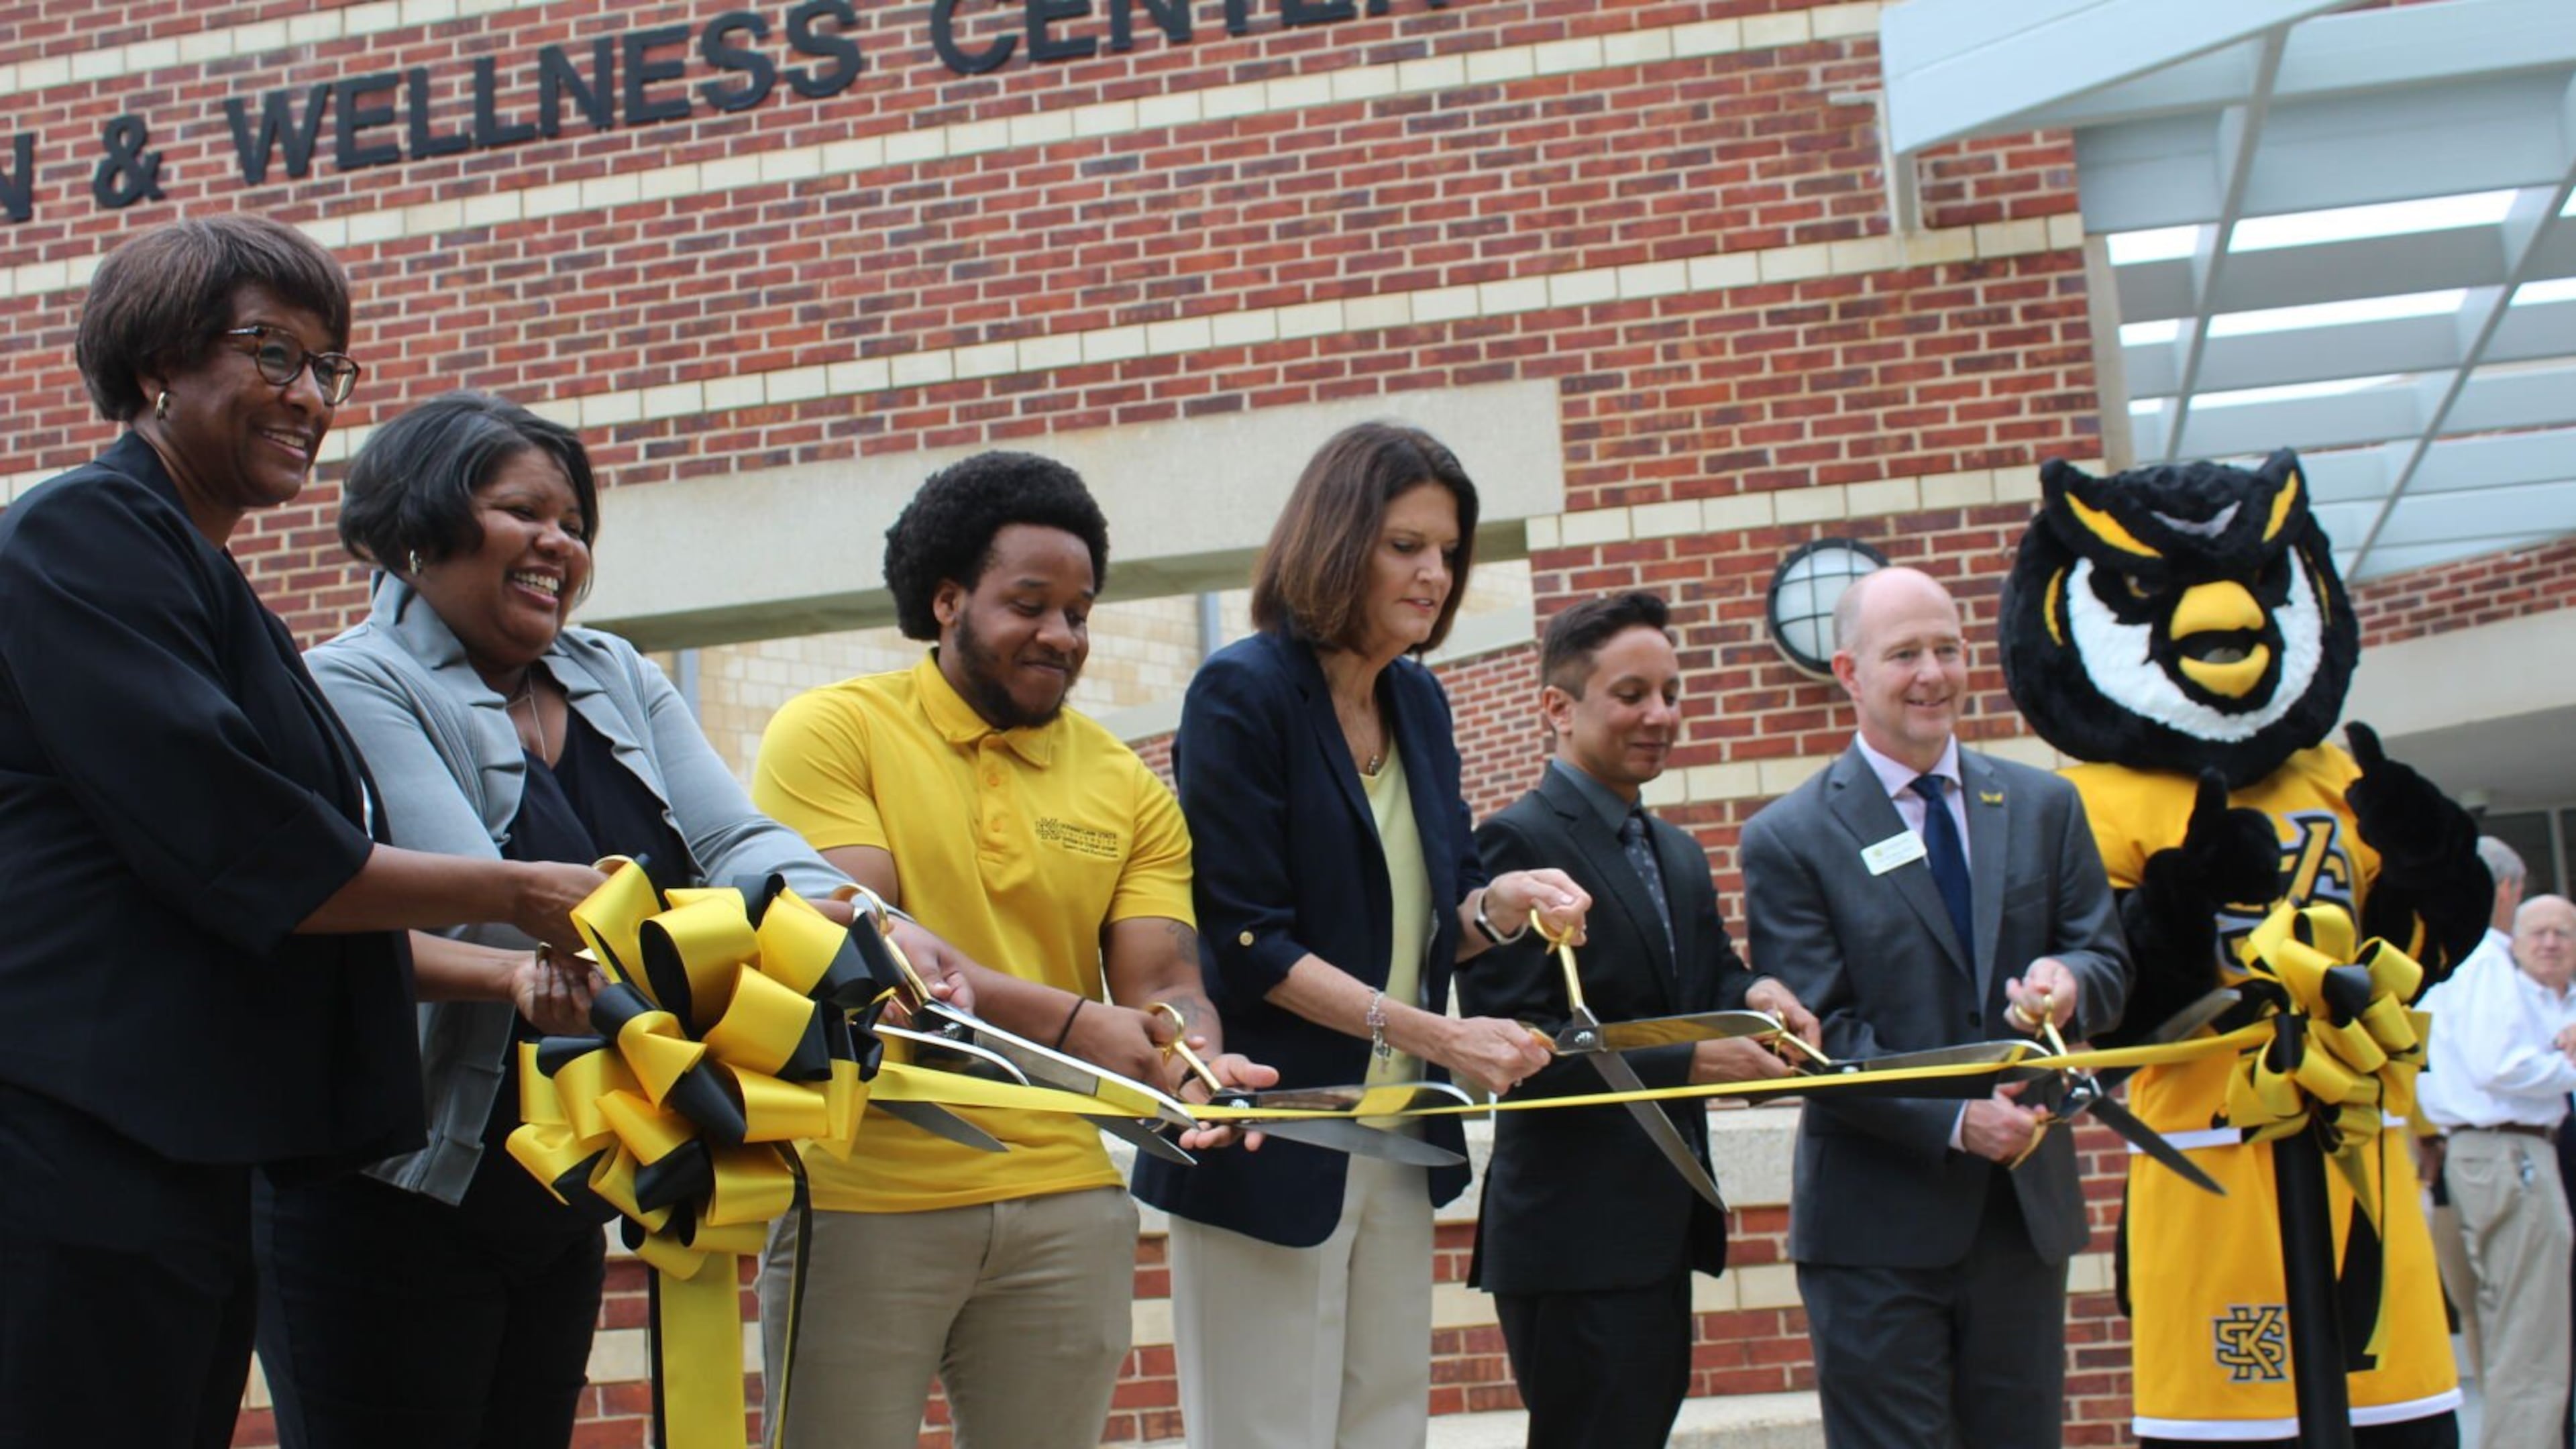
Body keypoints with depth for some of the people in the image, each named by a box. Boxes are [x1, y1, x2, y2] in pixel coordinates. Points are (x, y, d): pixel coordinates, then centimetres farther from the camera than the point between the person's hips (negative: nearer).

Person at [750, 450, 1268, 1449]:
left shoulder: (1127, 787, 10)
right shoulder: (834, 731, -1)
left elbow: (1163, 982, 3)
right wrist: (1067, 1021, -21)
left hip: (1063, 1200, 3)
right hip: (863, 1198, -3)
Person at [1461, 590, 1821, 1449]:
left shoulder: (1679, 856, 16)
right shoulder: (1517, 843, -12)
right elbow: (1512, 1043, -19)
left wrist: (1752, 993, -8)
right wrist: (1689, 1062, -22)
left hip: (1661, 1229, 9)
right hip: (1575, 1240, -9)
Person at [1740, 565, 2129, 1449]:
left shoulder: (2043, 807, 10)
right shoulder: (1790, 839, -4)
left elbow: (2108, 964, 8)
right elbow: (1817, 1035, -10)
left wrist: (2068, 981, -17)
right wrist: (1952, 1118, -22)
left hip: (2026, 1208, 4)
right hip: (1878, 1228, -4)